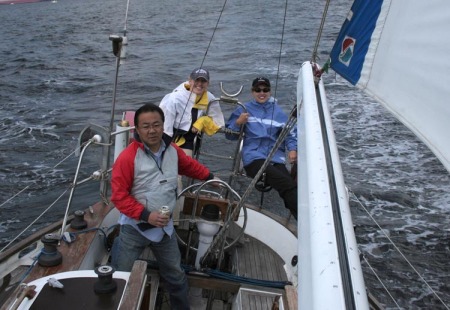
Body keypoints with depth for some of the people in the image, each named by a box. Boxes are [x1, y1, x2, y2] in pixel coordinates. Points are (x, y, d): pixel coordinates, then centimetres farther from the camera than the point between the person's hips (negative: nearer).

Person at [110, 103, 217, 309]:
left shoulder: (172, 150, -3)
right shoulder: (128, 157, -22)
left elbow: (189, 165, 19)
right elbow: (119, 196, -20)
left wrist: (209, 177, 26)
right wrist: (146, 215, -26)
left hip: (164, 227, 5)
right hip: (134, 228, -5)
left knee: (176, 276, 21)